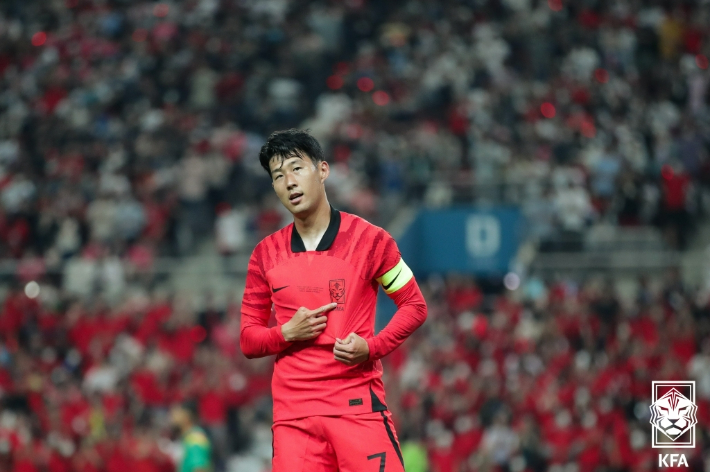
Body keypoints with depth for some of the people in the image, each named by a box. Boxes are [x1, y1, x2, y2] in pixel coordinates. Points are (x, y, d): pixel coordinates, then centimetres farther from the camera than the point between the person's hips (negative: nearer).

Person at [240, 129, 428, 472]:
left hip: (359, 404, -2)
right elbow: (248, 340, 14)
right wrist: (287, 333, -8)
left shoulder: (369, 239, 1)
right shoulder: (266, 254, 10)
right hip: (292, 414, 3)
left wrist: (371, 347, -9)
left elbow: (414, 305, 7)